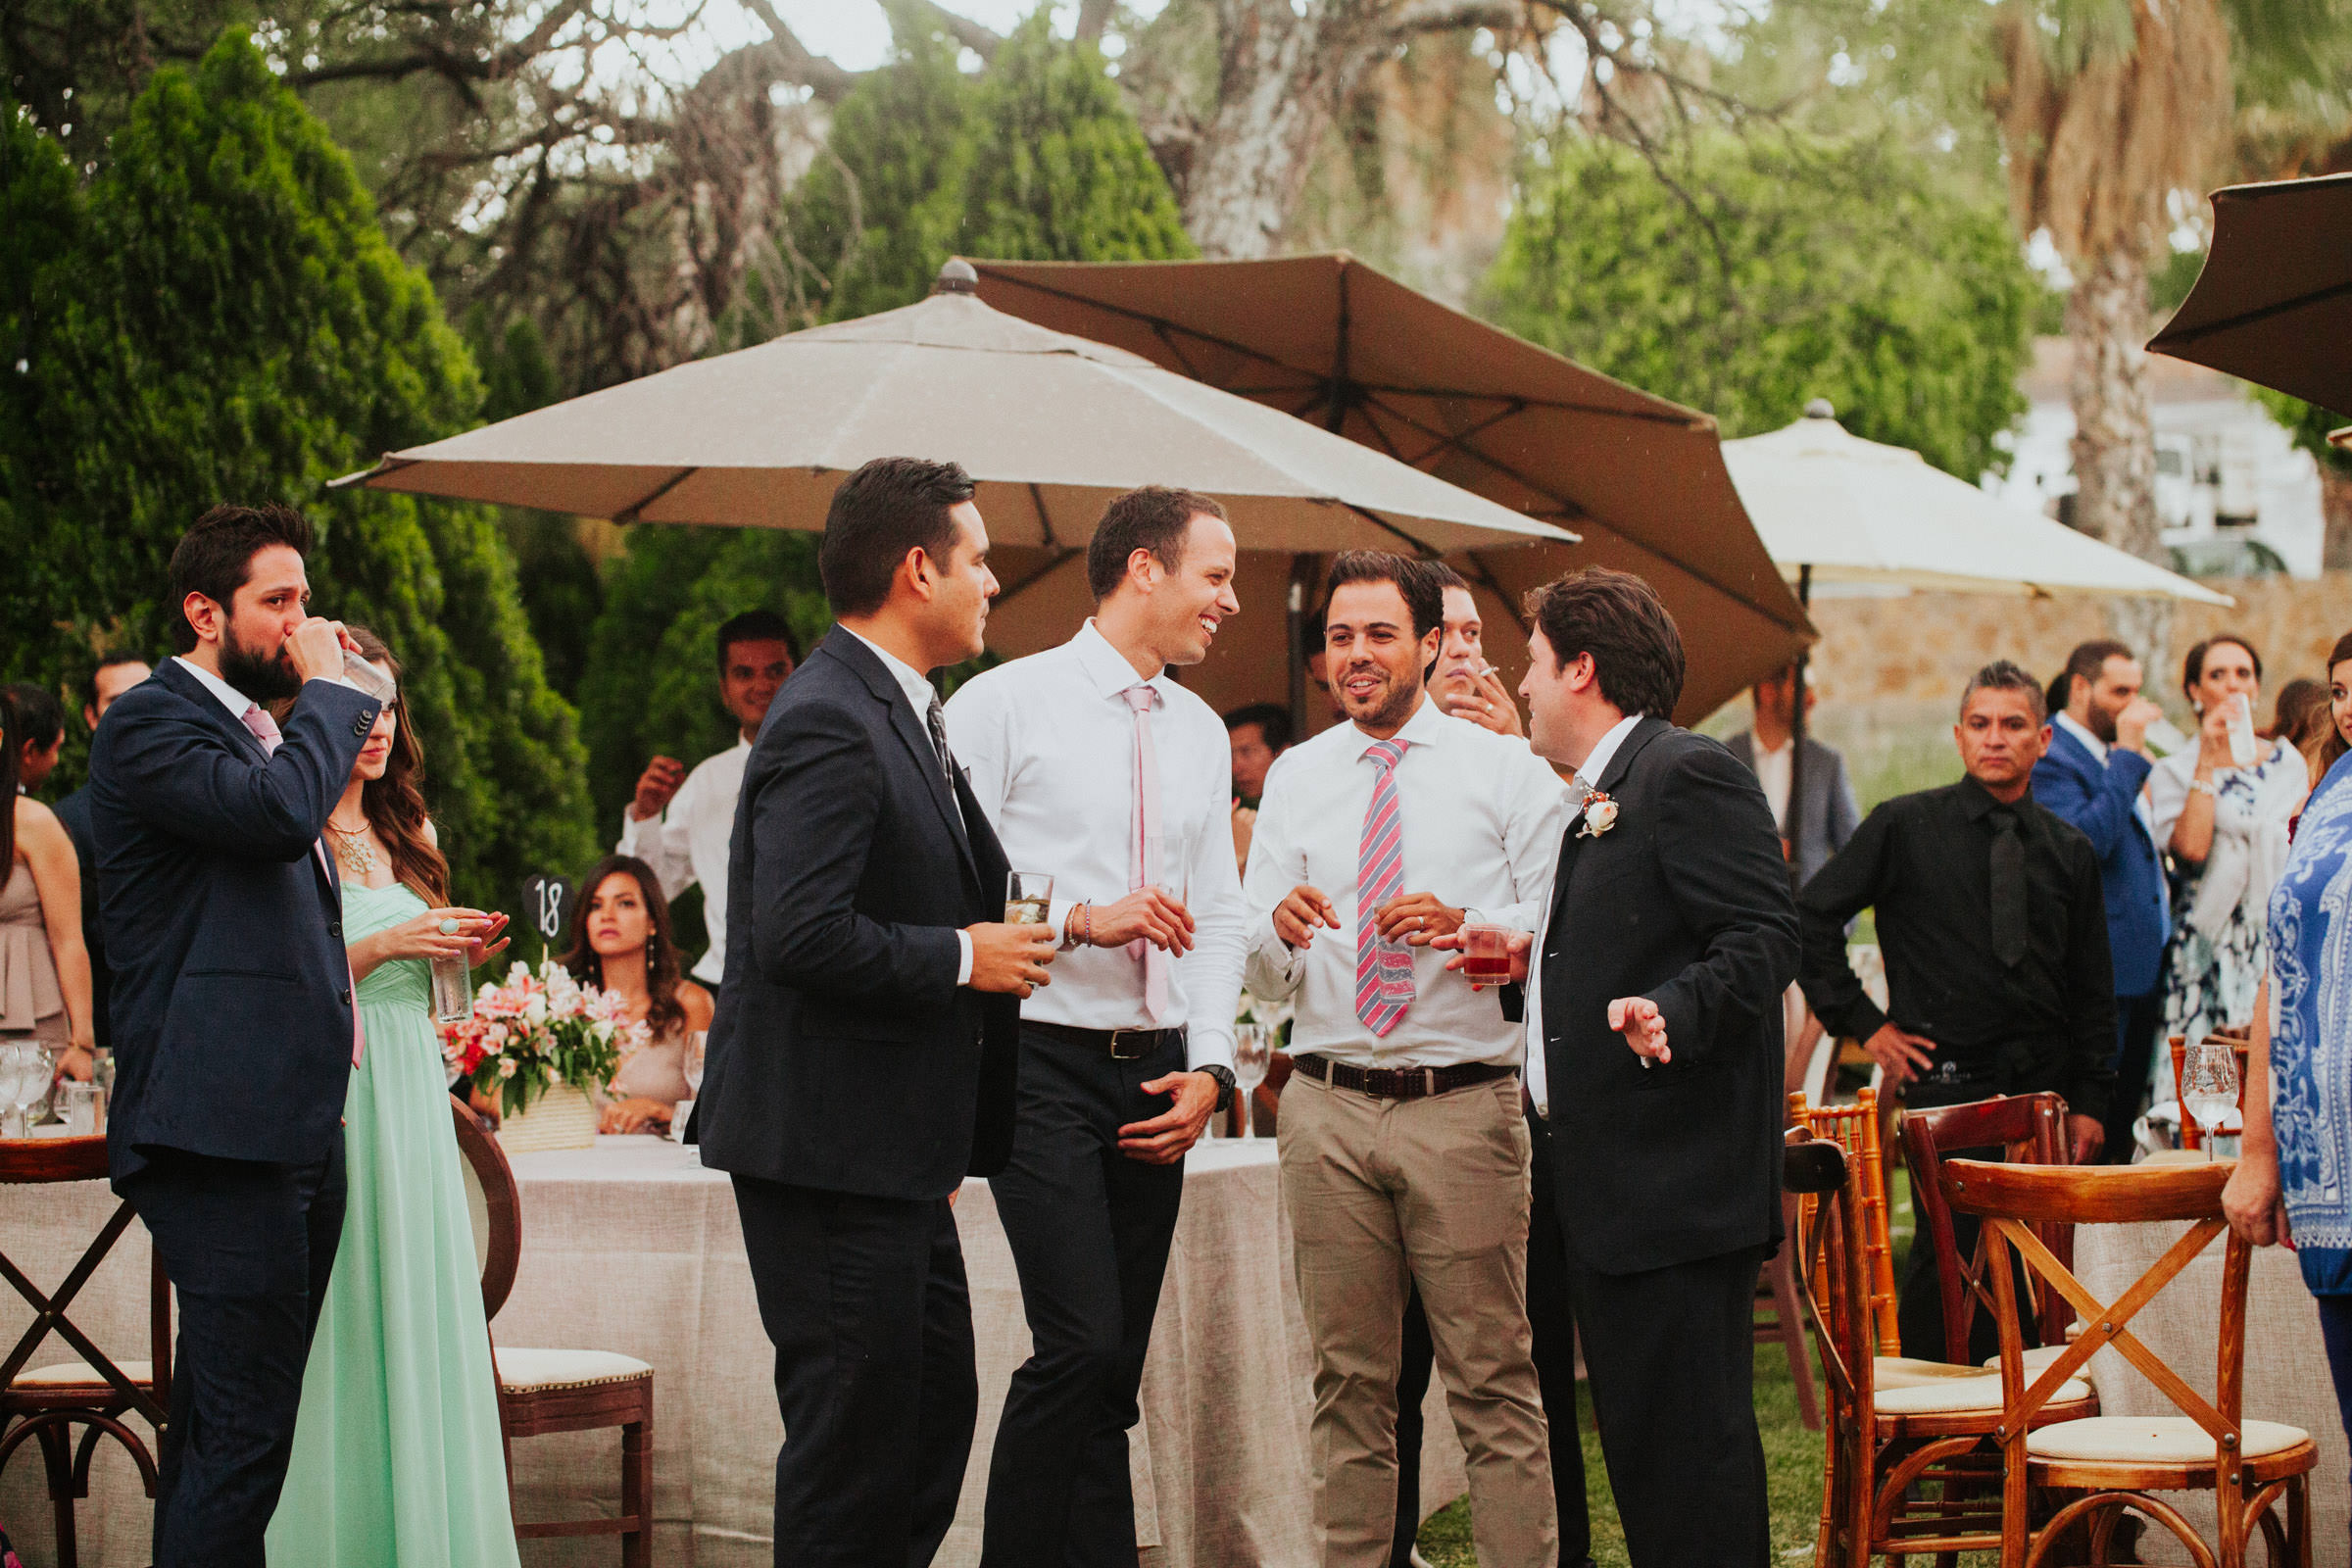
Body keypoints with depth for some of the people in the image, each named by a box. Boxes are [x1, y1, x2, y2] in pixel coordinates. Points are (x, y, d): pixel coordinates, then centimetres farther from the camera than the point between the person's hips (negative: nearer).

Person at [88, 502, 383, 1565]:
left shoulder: (263, 728, 22)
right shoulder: (150, 722, -7)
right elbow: (276, 810, -24)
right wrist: (328, 691, -10)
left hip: (293, 1127, 10)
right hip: (220, 1129, -10)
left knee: (220, 1428, 12)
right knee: (243, 1432, -13)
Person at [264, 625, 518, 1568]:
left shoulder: (409, 835, 16)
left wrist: (455, 953, 4)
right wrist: (380, 945, -15)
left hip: (415, 1101, 7)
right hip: (328, 1104, -7)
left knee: (421, 1326, 6)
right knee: (341, 1332, -5)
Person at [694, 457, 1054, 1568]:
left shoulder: (902, 714, 16)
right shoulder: (828, 724, -17)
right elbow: (800, 935, -26)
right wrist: (963, 958, -15)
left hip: (892, 1147, 10)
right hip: (829, 1143, -10)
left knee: (938, 1406, 14)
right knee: (859, 1425, -5)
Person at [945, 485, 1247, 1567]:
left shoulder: (1200, 733, 17)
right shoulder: (1005, 705, -3)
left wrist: (1210, 1069, 7)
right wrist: (1081, 919, -16)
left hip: (1158, 1072, 6)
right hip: (1047, 1062, -6)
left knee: (1116, 1363, 6)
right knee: (1081, 1345, -16)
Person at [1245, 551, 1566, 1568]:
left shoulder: (1504, 769, 7)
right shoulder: (1295, 778, 13)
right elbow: (1264, 975, 10)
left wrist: (1465, 926, -18)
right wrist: (1282, 929, -13)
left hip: (1465, 1103, -2)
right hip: (1328, 1109, 3)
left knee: (1493, 1378, -3)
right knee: (1349, 1379, 7)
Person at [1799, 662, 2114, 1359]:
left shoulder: (2069, 850, 10)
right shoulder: (1903, 828, -1)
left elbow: (2094, 990, 14)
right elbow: (1808, 918, 2)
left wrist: (2089, 1100, 8)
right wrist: (1863, 1022, -2)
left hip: (2044, 1085, 4)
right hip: (1947, 1081, -4)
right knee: (1951, 1254, -10)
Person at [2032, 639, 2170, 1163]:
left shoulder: (2113, 757, 19)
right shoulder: (2051, 758, -10)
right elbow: (2088, 840, -26)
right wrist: (2128, 757, -21)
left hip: (2139, 974, 10)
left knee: (2120, 1133, 11)